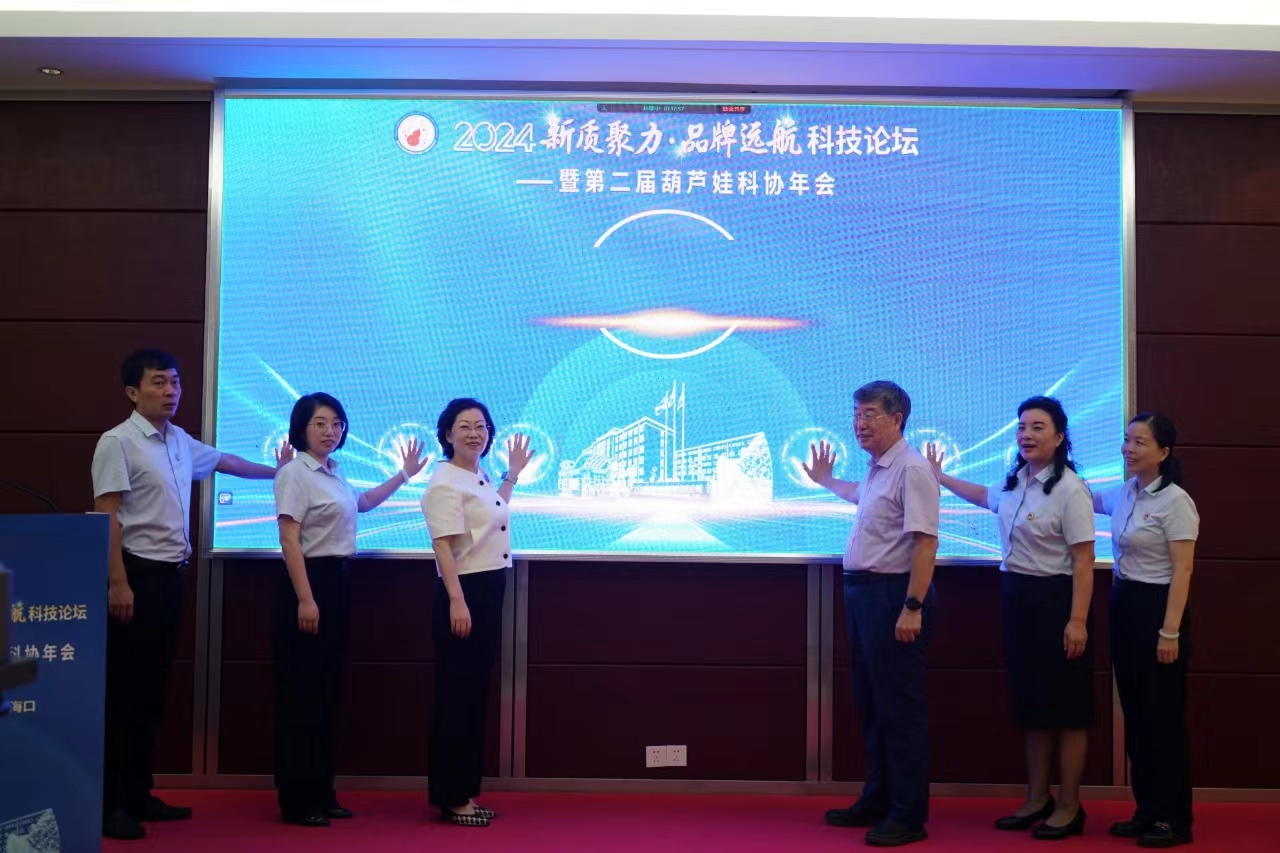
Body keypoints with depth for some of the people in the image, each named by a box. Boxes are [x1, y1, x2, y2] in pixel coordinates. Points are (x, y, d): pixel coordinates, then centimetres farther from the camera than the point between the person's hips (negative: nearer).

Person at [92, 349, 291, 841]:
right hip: (136, 572, -8)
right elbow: (107, 517, -15)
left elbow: (224, 462, 31)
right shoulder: (118, 442, -12)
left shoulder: (181, 442, 11)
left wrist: (276, 471, 43)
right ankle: (111, 802, 4)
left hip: (170, 574, 8)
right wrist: (118, 583, -21)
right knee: (123, 691, -3)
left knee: (153, 690, 12)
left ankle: (138, 794, 21)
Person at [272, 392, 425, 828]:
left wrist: (404, 474, 33)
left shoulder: (334, 474, 14)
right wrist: (305, 599, -23)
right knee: (301, 691, -4)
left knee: (328, 690, 11)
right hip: (308, 581, -9)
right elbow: (289, 540, -17)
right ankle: (296, 799, 2)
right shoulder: (295, 473, -11)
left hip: (337, 581, 9)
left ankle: (321, 792, 18)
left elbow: (362, 502, 35)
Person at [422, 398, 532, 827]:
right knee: (456, 696, -3)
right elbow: (444, 545, -21)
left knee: (477, 695, 12)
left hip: (490, 592, 10)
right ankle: (450, 798, 4)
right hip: (462, 593, -9)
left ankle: (466, 793, 20)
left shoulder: (481, 477, 13)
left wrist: (513, 473, 30)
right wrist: (456, 601, -28)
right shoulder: (445, 482, -14)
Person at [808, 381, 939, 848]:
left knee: (899, 706, -1)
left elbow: (925, 541, -23)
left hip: (894, 594, -10)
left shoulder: (911, 469, -17)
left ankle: (908, 816, 9)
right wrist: (827, 481, 39)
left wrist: (912, 608, -26)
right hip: (863, 593, 10)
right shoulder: (877, 469, 12)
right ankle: (877, 801, 30)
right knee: (870, 702, 17)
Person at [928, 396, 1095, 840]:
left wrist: (1078, 620, -22)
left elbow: (1083, 562, -18)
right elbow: (985, 495, 34)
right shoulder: (1014, 483, 8)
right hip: (1016, 599, 8)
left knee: (1064, 707, 1)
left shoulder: (1070, 490, -16)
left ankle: (1069, 808, 11)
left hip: (1054, 601, -8)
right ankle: (1037, 800, 24)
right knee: (1030, 703, 14)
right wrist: (940, 477, 35)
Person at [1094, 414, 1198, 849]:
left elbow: (1182, 571, -16)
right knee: (1135, 714, 11)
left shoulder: (1175, 501, -14)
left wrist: (1170, 631, -19)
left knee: (1162, 717, 0)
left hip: (1156, 608, -8)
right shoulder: (1123, 494, 7)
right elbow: (1088, 499, 30)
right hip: (1123, 606, 8)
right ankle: (1147, 810, 21)